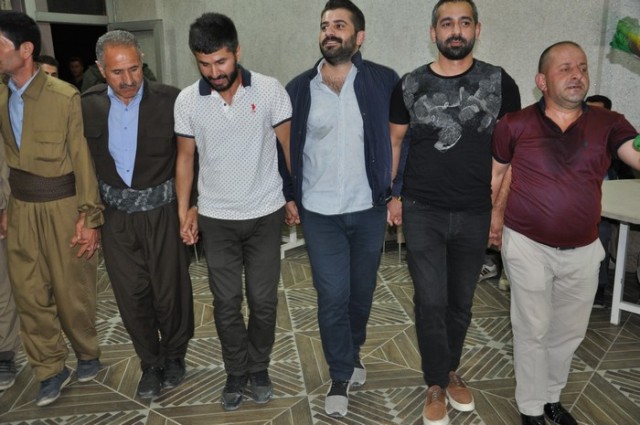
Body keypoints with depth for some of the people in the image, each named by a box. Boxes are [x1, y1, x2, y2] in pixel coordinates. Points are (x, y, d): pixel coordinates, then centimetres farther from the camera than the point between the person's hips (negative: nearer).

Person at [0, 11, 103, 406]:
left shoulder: (66, 96, -14)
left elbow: (83, 158, -11)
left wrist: (90, 217, -12)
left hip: (62, 205, -5)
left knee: (72, 290, 9)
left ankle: (87, 356, 34)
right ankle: (52, 369, 28)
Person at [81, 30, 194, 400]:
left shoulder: (170, 100, -12)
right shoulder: (89, 105, -1)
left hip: (162, 213, -3)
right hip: (117, 217, 3)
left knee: (170, 292, 10)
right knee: (132, 296, 12)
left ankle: (174, 355, 37)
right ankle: (150, 363, 34)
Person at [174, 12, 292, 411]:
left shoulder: (271, 90, -9)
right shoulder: (187, 100, -3)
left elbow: (288, 147, -2)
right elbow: (186, 157, 6)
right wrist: (184, 210, 3)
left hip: (265, 214, -1)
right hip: (216, 218, 2)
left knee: (263, 299, 9)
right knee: (226, 302, 10)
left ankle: (259, 367, 31)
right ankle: (237, 371, 30)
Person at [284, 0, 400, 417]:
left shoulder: (384, 81, -4)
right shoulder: (299, 88, -1)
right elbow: (286, 147, 7)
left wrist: (397, 191, -3)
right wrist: (289, 198, 4)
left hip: (369, 209, 1)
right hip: (320, 213, 0)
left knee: (362, 290, 16)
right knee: (333, 295, 2)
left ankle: (352, 351, 42)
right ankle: (341, 374, 22)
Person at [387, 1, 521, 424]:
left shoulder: (500, 83, -1)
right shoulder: (410, 85, -1)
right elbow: (394, 141, 8)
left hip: (475, 214, 1)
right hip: (422, 212, -1)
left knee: (461, 301, 14)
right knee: (431, 302, 1)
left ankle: (451, 371, 36)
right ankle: (437, 385, 21)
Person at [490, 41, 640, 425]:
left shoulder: (608, 124, -3)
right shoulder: (516, 125, -6)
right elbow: (495, 173, 6)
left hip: (584, 250, 3)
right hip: (528, 246, -3)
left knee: (570, 331, 17)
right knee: (533, 329, 7)